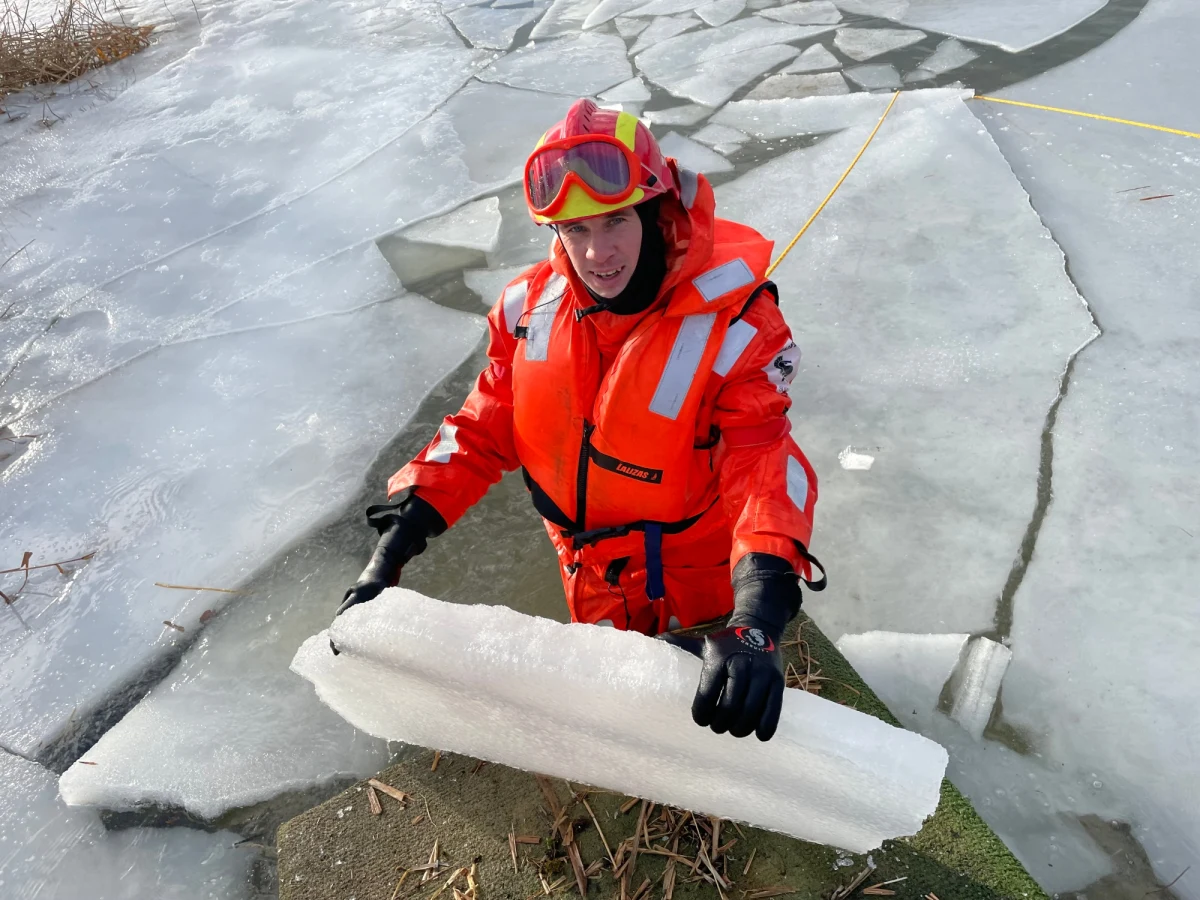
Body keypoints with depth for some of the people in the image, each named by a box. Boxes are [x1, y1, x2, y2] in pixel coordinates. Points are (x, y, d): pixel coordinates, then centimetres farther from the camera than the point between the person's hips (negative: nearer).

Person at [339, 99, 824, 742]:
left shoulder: (733, 328, -27)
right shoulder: (532, 307, -13)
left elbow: (765, 472, -34)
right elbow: (481, 432, -7)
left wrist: (757, 623, -50)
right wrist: (392, 549, -15)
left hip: (698, 606, -3)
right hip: (591, 589, 4)